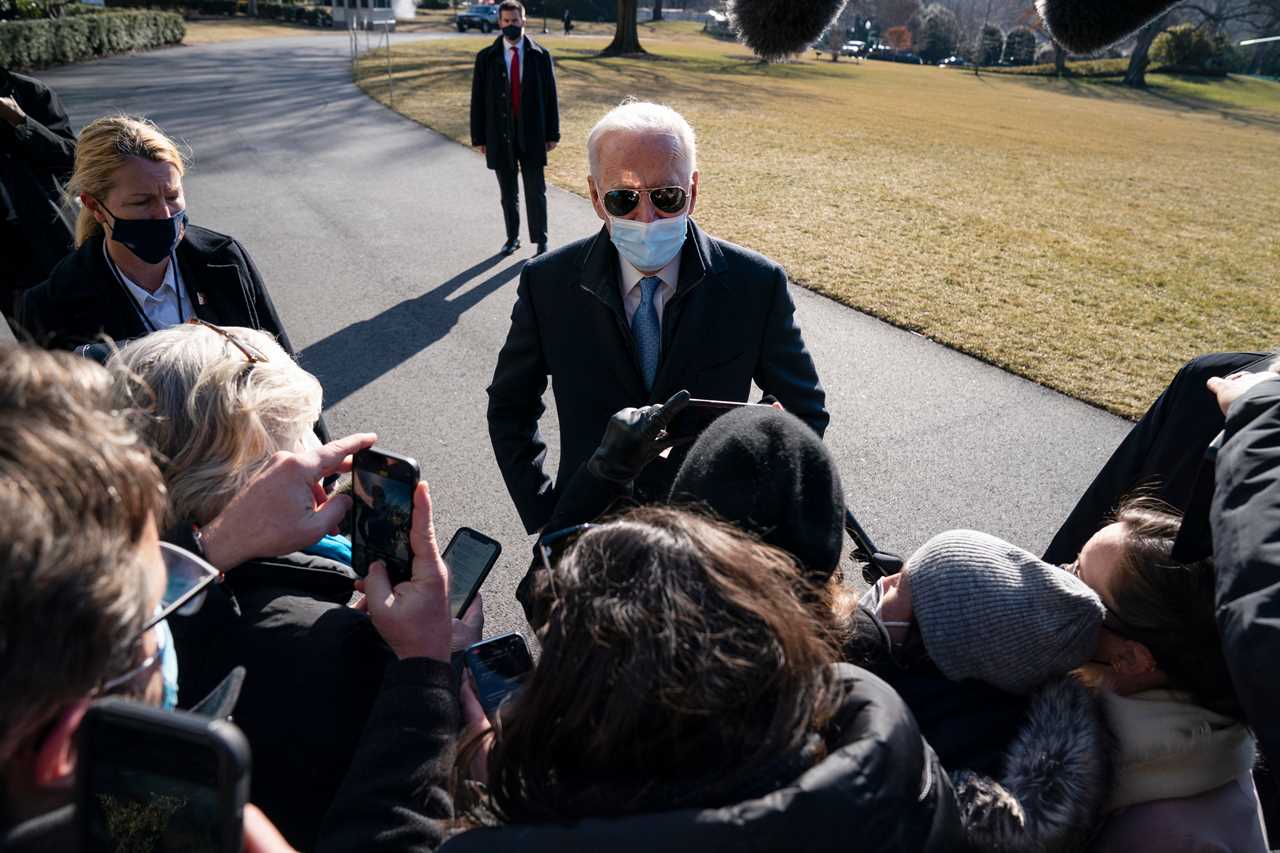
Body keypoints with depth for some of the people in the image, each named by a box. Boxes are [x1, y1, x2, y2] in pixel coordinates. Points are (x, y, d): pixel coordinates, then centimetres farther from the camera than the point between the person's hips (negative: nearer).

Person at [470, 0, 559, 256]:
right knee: (508, 193, 11)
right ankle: (512, 237, 24)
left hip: (532, 134, -1)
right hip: (500, 135, 1)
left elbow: (550, 96, 2)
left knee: (536, 191, 2)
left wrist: (552, 134, -2)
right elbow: (477, 99, 2)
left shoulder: (540, 55, 1)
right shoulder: (486, 57, 2)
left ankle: (540, 241, 12)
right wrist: (479, 137, -2)